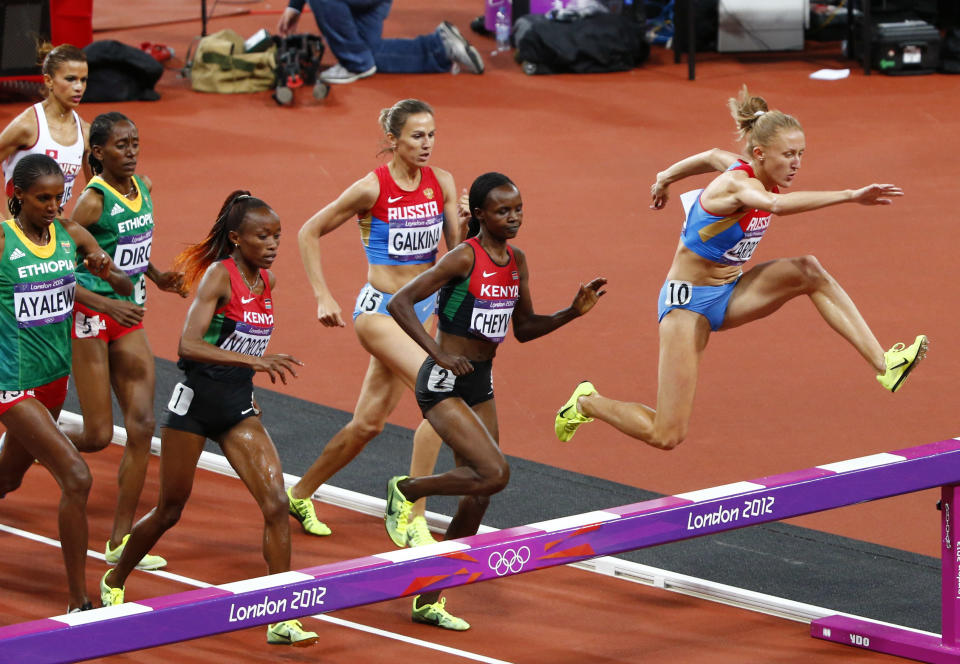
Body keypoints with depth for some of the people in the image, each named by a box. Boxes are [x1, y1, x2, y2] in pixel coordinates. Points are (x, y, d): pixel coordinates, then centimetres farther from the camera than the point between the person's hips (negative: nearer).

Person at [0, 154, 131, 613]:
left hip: (55, 377, 7)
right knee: (76, 477, -16)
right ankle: (78, 601, -10)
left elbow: (126, 288, 7)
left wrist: (106, 270, -13)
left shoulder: (70, 234, 2)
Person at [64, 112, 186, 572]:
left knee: (141, 424, 0)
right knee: (97, 436, -4)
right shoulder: (93, 200, -18)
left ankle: (120, 540, 6)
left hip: (129, 319, 7)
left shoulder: (144, 188, 5)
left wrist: (156, 277, 7)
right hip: (89, 319, -7)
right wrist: (109, 305, -28)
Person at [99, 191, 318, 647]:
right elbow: (188, 344, -28)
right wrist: (254, 360, -37)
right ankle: (113, 583, 34)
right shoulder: (219, 275, -16)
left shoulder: (267, 281, 5)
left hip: (238, 405, 6)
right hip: (196, 400, -6)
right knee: (169, 511, 8)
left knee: (276, 503, -9)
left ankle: (281, 619, -8)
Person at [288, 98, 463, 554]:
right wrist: (322, 297, -10)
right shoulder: (372, 188, -14)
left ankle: (300, 494, 35)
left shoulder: (442, 183, 0)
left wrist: (467, 222, -18)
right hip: (378, 311, -7)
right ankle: (413, 516, -20)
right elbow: (309, 233, -4)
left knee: (369, 423, 14)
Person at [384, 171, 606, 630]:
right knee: (495, 474, -22)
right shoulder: (465, 257, -16)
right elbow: (399, 302, -19)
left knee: (477, 499, 7)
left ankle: (428, 601, 20)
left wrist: (573, 312, 3)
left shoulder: (516, 261, 7)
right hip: (443, 384, -8)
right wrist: (437, 352, -28)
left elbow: (523, 329, 17)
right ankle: (406, 490, 3)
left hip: (481, 384, 8)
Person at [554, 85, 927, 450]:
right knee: (666, 436, -9)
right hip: (688, 299, -8)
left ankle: (883, 365, -23)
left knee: (809, 272, -19)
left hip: (729, 294, 8)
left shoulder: (753, 172, -4)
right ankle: (587, 402, 19)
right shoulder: (737, 183, -28)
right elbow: (777, 204, -53)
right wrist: (850, 196, -60)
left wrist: (665, 178, 38)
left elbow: (712, 157, 20)